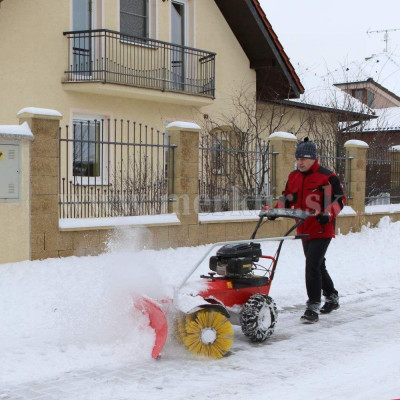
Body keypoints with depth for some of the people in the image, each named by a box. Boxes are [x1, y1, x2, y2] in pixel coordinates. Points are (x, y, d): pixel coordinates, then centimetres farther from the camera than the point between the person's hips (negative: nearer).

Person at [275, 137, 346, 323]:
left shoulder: (327, 177, -11)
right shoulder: (293, 177, 10)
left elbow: (339, 199, -11)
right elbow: (287, 198, 18)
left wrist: (328, 214, -28)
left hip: (322, 230, -8)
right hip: (304, 230, 8)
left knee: (313, 266, -15)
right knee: (318, 266, 19)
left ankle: (313, 307, -10)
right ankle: (332, 297, 37)